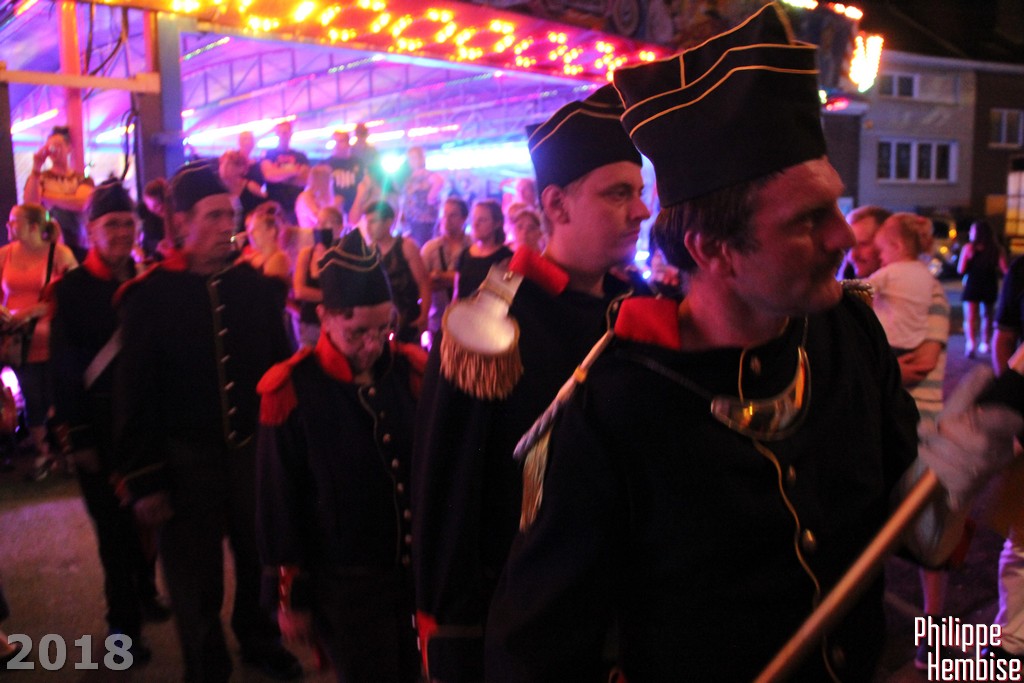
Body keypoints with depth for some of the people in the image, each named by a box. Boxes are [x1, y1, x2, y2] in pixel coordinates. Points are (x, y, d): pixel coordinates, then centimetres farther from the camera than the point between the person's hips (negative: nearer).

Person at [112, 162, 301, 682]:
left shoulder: (256, 286, -1)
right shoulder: (150, 296, -9)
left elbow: (281, 366, 5)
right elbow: (135, 395, -7)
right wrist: (142, 481, -8)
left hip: (255, 449, 3)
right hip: (186, 459, -2)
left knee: (260, 560, 19)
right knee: (197, 580, 12)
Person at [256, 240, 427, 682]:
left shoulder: (413, 369, -5)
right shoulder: (291, 391, -13)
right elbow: (278, 504, -6)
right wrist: (292, 595, -1)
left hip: (419, 572, 4)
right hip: (343, 585, -3)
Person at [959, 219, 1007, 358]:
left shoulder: (968, 248, -8)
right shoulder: (997, 249, 0)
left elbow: (961, 270, -9)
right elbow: (1004, 270, -4)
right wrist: (991, 270, 16)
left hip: (972, 286, -3)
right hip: (990, 287, 3)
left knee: (970, 317, -3)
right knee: (987, 316, 20)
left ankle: (971, 342, -23)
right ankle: (985, 344, 25)